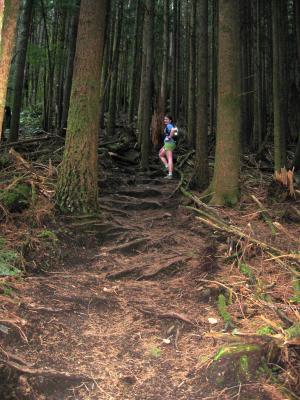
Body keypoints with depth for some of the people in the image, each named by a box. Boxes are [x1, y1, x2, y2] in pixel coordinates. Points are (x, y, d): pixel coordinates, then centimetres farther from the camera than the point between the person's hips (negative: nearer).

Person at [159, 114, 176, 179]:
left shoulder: (169, 125, -12)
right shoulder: (167, 126, 18)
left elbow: (173, 130, -35)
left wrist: (169, 137, -22)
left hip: (169, 144, -10)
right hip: (167, 144, 10)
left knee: (169, 159, -10)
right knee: (161, 155, 20)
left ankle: (170, 174, -11)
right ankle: (167, 166, 11)